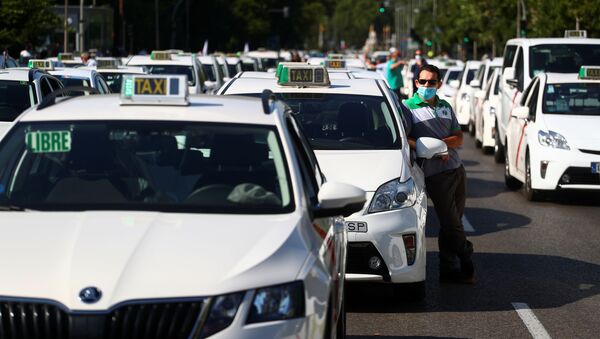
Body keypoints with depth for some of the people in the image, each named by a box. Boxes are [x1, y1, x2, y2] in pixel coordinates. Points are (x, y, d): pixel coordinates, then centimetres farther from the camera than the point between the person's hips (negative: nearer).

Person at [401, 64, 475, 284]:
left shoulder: (445, 107, 17)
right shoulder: (408, 107, -1)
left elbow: (459, 139, 12)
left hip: (457, 169, 6)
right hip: (435, 174, -6)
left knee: (451, 224, 9)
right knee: (452, 224, -5)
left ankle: (449, 270, 16)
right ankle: (467, 263, 10)